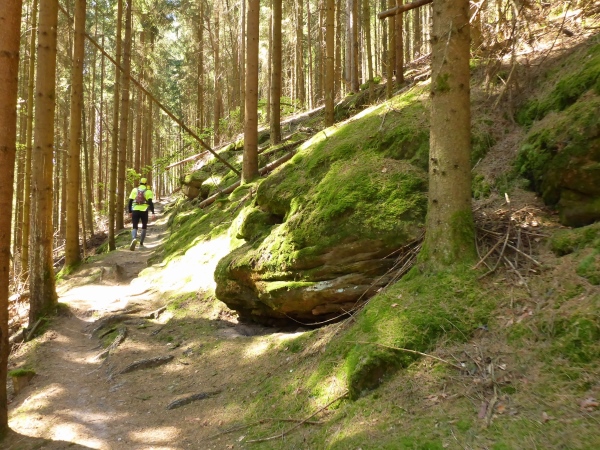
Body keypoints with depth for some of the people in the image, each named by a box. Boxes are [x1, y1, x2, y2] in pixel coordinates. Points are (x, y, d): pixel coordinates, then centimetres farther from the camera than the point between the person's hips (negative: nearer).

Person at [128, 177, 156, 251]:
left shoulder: (134, 190, 10)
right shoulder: (148, 191, 2)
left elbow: (130, 201, 7)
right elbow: (150, 202, -10)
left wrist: (130, 211, 17)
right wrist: (153, 213, -15)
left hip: (135, 210, 1)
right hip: (144, 211, -1)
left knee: (135, 227, 1)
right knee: (144, 227, 19)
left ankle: (134, 239, -31)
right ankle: (141, 243, 19)